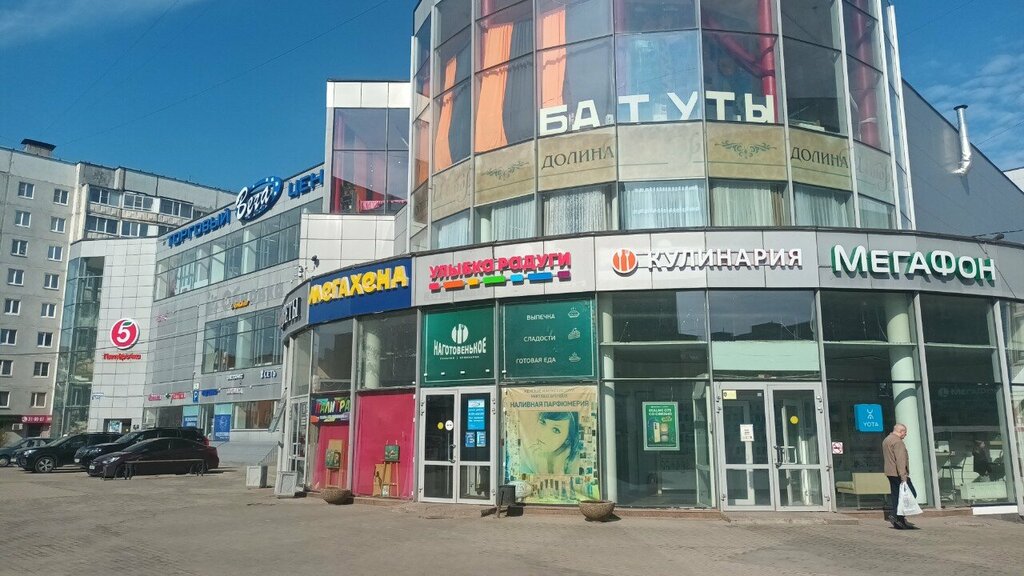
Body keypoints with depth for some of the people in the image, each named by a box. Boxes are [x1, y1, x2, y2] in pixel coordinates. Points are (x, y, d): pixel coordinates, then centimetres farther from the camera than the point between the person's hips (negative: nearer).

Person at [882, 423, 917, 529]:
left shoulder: (886, 440, 20)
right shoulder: (897, 442, -13)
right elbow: (900, 460, -21)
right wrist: (903, 475, -25)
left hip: (890, 473, 10)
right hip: (897, 474, -10)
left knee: (896, 496, 10)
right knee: (911, 494, -6)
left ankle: (899, 521, 10)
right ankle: (896, 516, -12)